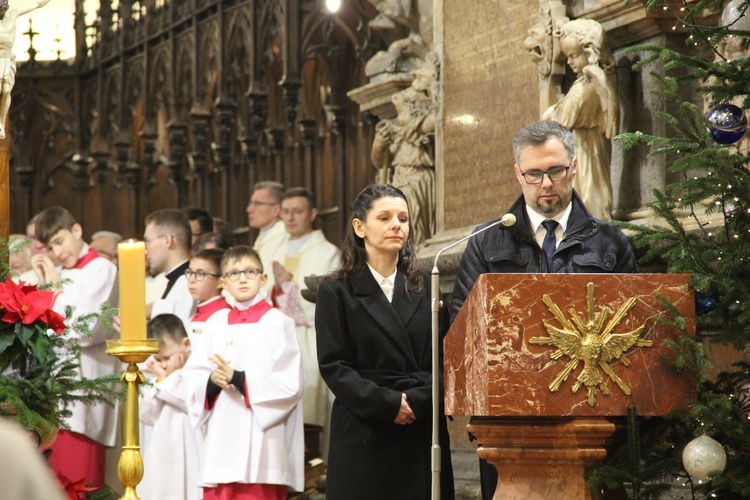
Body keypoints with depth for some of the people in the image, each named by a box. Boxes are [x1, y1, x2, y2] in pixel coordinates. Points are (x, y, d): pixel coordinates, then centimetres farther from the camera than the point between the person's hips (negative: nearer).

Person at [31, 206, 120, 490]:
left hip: (85, 379, -7)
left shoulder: (103, 270, -5)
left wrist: (56, 289, -6)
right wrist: (44, 284, 6)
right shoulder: (59, 274, 16)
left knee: (78, 479, -7)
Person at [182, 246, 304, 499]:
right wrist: (212, 381, -13)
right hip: (221, 440, 4)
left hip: (261, 439, -4)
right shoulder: (215, 328, 14)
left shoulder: (277, 323, 0)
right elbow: (192, 379, 9)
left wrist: (238, 378, -14)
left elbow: (290, 384, -9)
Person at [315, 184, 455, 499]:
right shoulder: (337, 291, 4)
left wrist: (417, 401, -11)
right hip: (363, 435, -2)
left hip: (422, 434, 2)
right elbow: (333, 366, -4)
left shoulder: (424, 289, 12)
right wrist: (388, 403, -14)